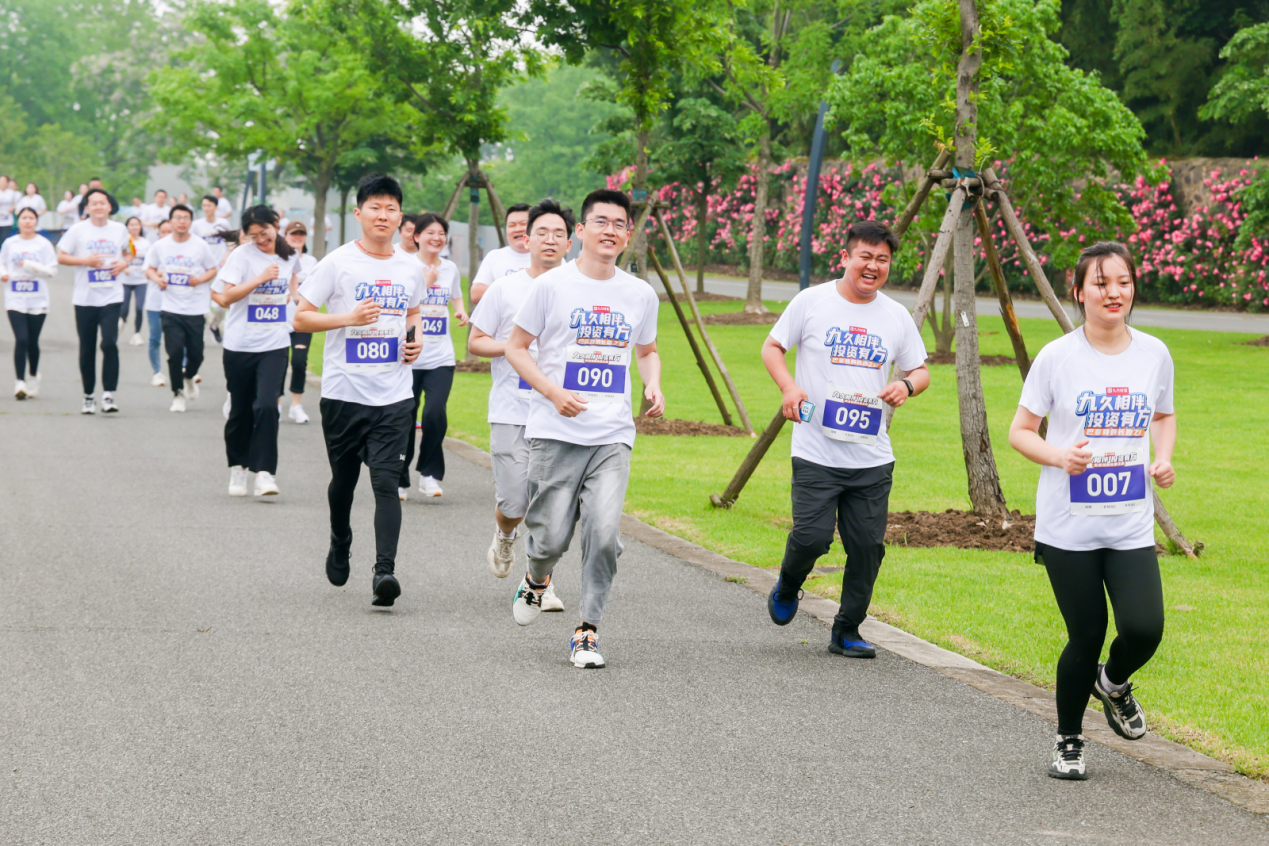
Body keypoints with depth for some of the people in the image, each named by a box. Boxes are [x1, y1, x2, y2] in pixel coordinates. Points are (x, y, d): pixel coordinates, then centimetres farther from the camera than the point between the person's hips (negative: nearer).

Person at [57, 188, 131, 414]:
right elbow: (61, 257, 0)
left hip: (111, 297, 0)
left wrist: (124, 262, -2)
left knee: (110, 343, -16)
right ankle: (89, 396, 20)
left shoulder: (120, 229, 5)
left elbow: (128, 252, 21)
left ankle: (109, 395, -10)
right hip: (84, 299, 0)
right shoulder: (78, 230, -1)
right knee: (87, 349, 7)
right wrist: (86, 261, -13)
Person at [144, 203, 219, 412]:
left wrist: (200, 279, -11)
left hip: (196, 309, 0)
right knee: (175, 351, -9)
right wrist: (156, 278, -7)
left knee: (196, 353, 3)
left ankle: (189, 378, 37)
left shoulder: (201, 246, 0)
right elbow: (150, 268, 14)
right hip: (171, 309, 0)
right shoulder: (161, 246, 4)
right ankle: (178, 394, 7)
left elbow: (213, 269, 8)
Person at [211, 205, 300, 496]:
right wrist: (259, 279, -22)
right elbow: (225, 296, -16)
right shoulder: (241, 256, -7)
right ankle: (237, 468, 27)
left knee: (266, 405, -15)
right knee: (241, 411, 9)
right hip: (240, 344, -1)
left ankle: (264, 472, -14)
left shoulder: (290, 256, 6)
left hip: (275, 344, 1)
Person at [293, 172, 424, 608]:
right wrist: (349, 318, -18)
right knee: (344, 478, 13)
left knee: (386, 482, -11)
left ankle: (384, 571, -19)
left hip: (394, 396, 1)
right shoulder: (337, 263, -4)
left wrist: (416, 338, 6)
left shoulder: (411, 269, 8)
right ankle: (340, 546, 41)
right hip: (344, 392, -1)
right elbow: (301, 318, -4)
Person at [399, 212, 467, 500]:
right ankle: (400, 481, 17)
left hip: (440, 357, 2)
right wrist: (425, 282, -15)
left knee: (435, 414, -16)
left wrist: (461, 312, 8)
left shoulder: (450, 269, 11)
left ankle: (429, 473, 2)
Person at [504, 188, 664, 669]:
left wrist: (654, 386, 4)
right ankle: (537, 580, 34)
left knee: (604, 533, -12)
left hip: (613, 435, 2)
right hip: (555, 432, -2)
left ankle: (587, 631, 0)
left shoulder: (640, 295, 9)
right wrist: (553, 393, -12)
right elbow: (515, 347, 2)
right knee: (552, 536, -2)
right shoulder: (551, 286, -2)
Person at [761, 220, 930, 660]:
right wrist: (788, 385, -11)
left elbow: (921, 371, 18)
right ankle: (787, 588, 23)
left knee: (868, 546, 1)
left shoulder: (897, 317, 9)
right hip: (816, 452, -3)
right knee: (811, 536, -11)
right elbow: (772, 347, 8)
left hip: (873, 457, 3)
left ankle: (847, 632, 16)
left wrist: (907, 385, -6)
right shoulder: (812, 302, -1)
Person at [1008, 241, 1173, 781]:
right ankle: (1068, 742, 23)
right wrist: (1060, 456, -18)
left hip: (1132, 527, 2)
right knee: (1086, 638, -1)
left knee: (1144, 629, -14)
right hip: (1068, 527, -2)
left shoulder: (1154, 354, 4)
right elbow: (1020, 432, 1)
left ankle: (1114, 683, 22)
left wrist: (1164, 458, 2)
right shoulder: (1057, 357, -5)